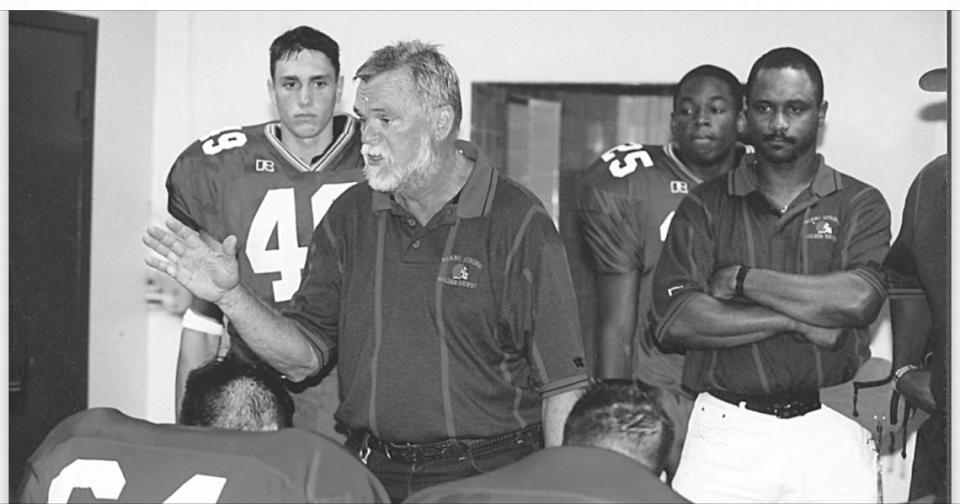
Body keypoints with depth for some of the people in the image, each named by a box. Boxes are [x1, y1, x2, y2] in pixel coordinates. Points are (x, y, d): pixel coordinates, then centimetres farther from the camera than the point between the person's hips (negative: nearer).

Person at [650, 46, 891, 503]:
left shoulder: (859, 205, 7)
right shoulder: (704, 206, 7)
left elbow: (859, 299, -12)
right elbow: (674, 321, -6)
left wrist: (742, 280, -7)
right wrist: (795, 320, -9)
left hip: (832, 433, 0)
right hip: (726, 431, 0)